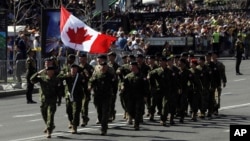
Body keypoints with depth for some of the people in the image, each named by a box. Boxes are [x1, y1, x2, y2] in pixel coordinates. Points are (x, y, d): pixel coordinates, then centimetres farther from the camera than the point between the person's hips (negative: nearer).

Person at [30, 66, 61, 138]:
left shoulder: (56, 80, -2)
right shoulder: (42, 78, -1)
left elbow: (59, 90, 4)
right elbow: (32, 80, -10)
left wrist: (59, 100, 2)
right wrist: (38, 73, -18)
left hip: (52, 101, -3)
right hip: (44, 100, 3)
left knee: (50, 115, -12)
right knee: (44, 114, 17)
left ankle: (49, 131, -11)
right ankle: (51, 126, 43)